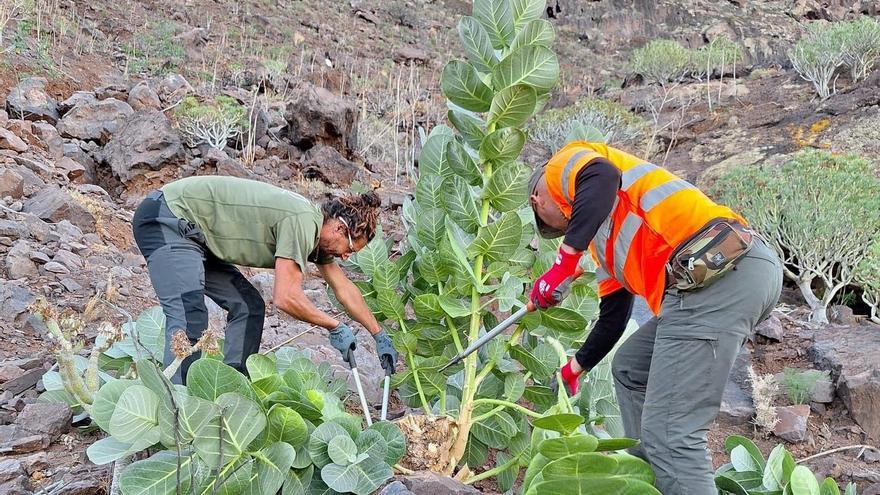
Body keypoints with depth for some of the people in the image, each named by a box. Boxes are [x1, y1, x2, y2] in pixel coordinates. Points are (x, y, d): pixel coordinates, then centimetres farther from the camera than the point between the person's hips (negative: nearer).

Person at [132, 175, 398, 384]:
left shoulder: (315, 230, 8)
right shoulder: (303, 221, -22)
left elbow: (344, 288, 18)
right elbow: (286, 298, -26)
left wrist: (380, 335, 24)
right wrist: (336, 327, -13)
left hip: (192, 232, 10)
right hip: (164, 220, -10)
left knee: (248, 307, 6)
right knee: (189, 317, -23)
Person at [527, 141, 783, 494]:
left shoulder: (564, 165, 13)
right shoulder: (601, 240, 35)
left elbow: (602, 178, -13)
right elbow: (613, 316, 39)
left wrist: (564, 260, -17)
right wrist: (575, 367, 53)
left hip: (719, 272, -10)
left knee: (669, 436, -12)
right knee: (629, 369, 26)